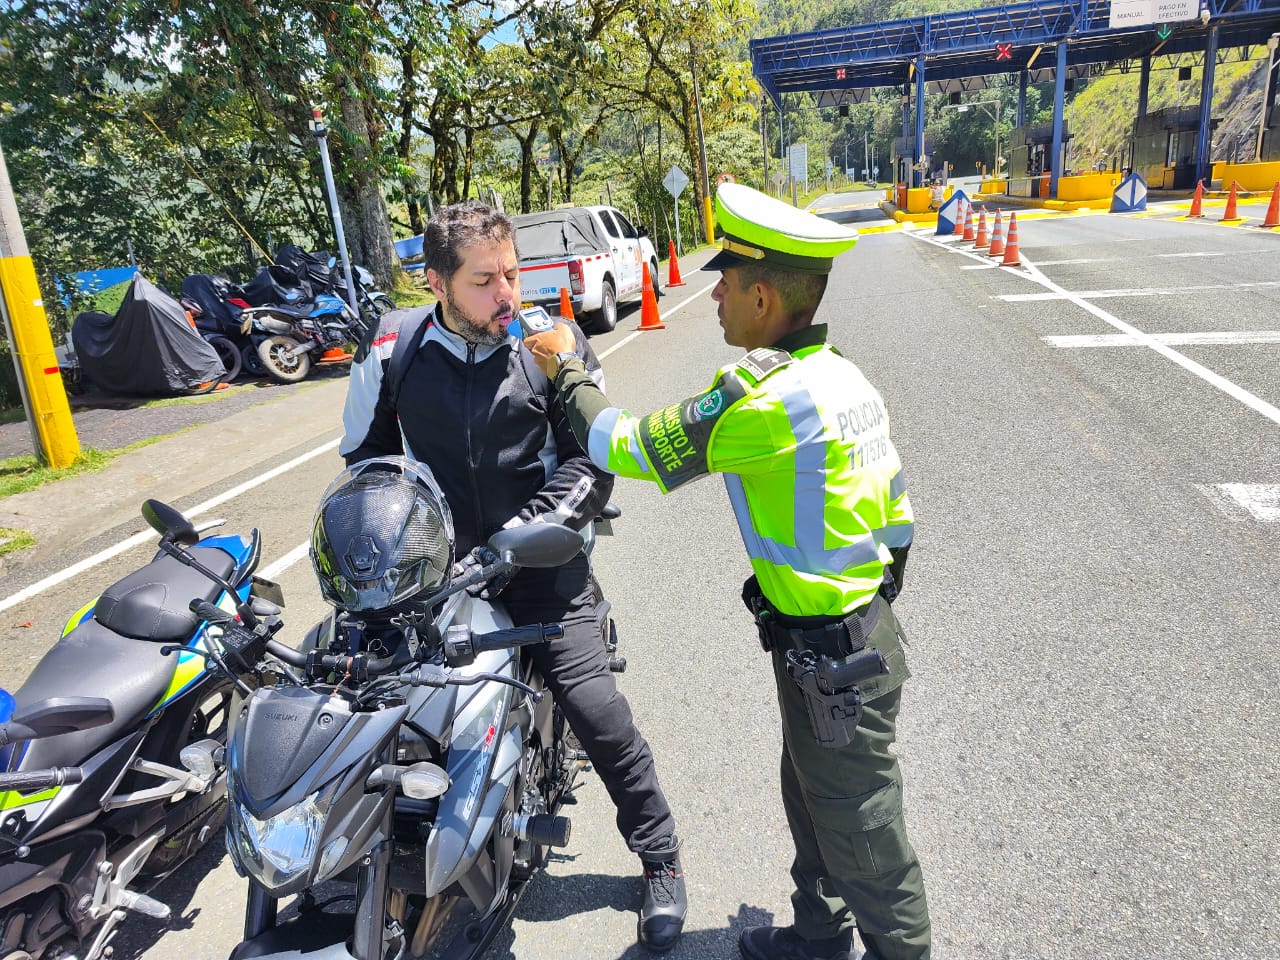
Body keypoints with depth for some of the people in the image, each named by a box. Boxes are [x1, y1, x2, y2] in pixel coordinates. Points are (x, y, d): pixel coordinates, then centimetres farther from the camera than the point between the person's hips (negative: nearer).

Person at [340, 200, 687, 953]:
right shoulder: (393, 350, -2)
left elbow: (593, 464, -9)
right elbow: (366, 453, 12)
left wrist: (516, 540, -18)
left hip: (543, 572, -2)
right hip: (438, 573, 3)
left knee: (599, 712, -5)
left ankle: (661, 861, 20)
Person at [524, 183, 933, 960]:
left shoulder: (762, 398, -28)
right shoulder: (842, 373, 2)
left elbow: (626, 448, -18)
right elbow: (896, 511, 9)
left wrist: (567, 369, -2)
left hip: (829, 657, -10)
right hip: (866, 626, 10)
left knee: (861, 834, 12)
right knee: (812, 800, 27)